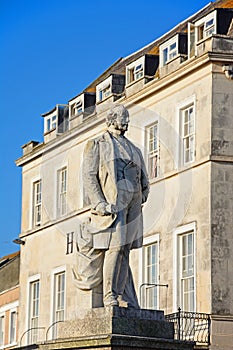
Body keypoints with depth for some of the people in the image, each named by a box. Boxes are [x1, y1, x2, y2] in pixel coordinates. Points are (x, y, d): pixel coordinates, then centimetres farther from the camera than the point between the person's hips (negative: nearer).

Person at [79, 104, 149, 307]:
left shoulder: (134, 150, 26)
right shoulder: (97, 145, 9)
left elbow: (144, 182, 24)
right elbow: (89, 176, -2)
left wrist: (138, 202, 5)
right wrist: (100, 203, -14)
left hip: (132, 204, 5)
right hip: (111, 202, -5)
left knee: (124, 251, 2)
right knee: (115, 247, -16)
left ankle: (125, 300, 0)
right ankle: (110, 296, -13)